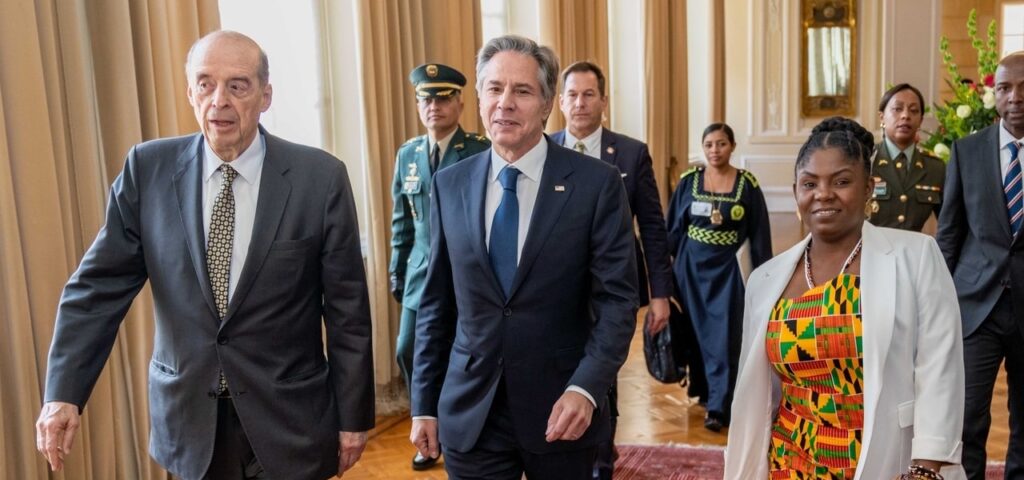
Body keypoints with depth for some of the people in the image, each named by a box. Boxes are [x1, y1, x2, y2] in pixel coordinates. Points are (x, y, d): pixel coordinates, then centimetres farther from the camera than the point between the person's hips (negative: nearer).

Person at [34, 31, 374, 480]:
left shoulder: (320, 177, -10)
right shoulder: (148, 169, -4)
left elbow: (347, 309, -6)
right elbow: (100, 285, -1)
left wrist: (353, 416, -3)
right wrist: (63, 393, -10)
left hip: (288, 419, -2)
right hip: (190, 417, 2)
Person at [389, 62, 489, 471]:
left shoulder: (482, 152, -9)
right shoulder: (407, 154, 8)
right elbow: (402, 223, 14)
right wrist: (397, 273, 12)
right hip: (422, 275, 5)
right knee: (408, 352, 7)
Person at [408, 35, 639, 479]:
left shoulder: (597, 183, -8)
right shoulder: (449, 184, 2)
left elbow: (617, 299, -8)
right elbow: (436, 303, 5)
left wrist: (586, 388, -21)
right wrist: (424, 404, 5)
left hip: (561, 409, -2)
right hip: (468, 413, 2)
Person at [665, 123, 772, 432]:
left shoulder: (747, 184, -5)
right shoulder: (689, 181, -1)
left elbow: (759, 235, -2)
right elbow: (673, 228, 4)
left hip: (726, 270, -2)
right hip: (691, 268, 2)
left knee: (723, 337, -3)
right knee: (697, 334, 13)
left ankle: (718, 407, 3)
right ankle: (703, 389, 31)